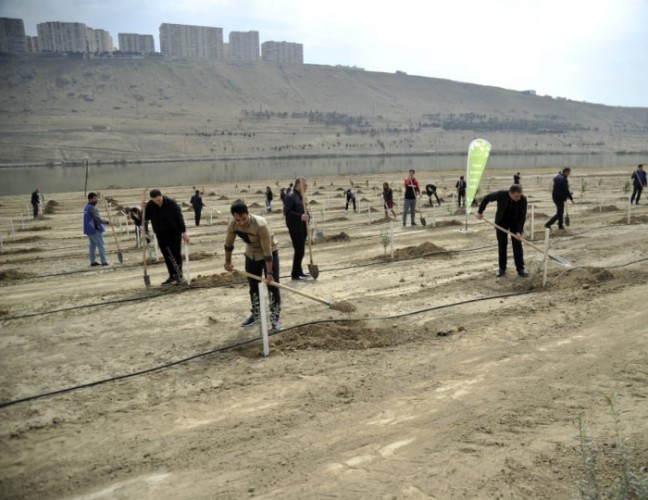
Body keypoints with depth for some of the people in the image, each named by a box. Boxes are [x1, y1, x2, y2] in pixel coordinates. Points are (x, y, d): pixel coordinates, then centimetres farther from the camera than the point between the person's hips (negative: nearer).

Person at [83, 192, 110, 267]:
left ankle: (93, 261, 14)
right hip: (95, 230, -10)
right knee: (101, 245, -6)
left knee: (92, 245, 13)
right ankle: (103, 262, -7)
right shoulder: (92, 208, -17)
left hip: (89, 230, 10)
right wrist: (106, 222, -18)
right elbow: (97, 219, -24)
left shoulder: (87, 207, 14)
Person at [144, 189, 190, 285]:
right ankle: (172, 276, 13)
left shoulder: (171, 203, -16)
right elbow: (145, 218, 2)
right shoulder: (150, 206, -6)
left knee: (176, 255, 1)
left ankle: (179, 276, 11)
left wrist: (184, 232, -19)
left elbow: (179, 217, -15)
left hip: (175, 233, -3)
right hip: (161, 235, 4)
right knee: (167, 257, 5)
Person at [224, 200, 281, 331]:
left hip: (269, 253, -5)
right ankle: (255, 315, 32)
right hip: (251, 254, 5)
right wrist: (228, 262, 9)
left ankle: (275, 318, 5)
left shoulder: (260, 224, -37)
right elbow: (228, 244, -1)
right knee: (253, 287, 14)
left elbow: (267, 251, -32)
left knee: (273, 286, -7)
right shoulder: (233, 225, -21)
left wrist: (269, 273, -29)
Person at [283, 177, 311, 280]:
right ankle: (295, 274, 0)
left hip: (302, 227, 9)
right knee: (299, 250, -8)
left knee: (301, 251, 14)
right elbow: (286, 212, -21)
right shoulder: (290, 196, -13)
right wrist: (300, 217, -28)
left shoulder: (301, 196, 16)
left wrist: (306, 216, 8)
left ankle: (299, 271, 24)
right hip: (295, 228, -9)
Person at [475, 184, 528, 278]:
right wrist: (480, 212, -5)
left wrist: (519, 231, -25)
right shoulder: (501, 194, -28)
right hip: (501, 221, 0)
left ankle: (520, 269, 2)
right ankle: (502, 268, 13)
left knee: (517, 245, -2)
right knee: (502, 245, 3)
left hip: (515, 222, 0)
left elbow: (522, 217, -19)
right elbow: (487, 198, -11)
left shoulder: (523, 199, -25)